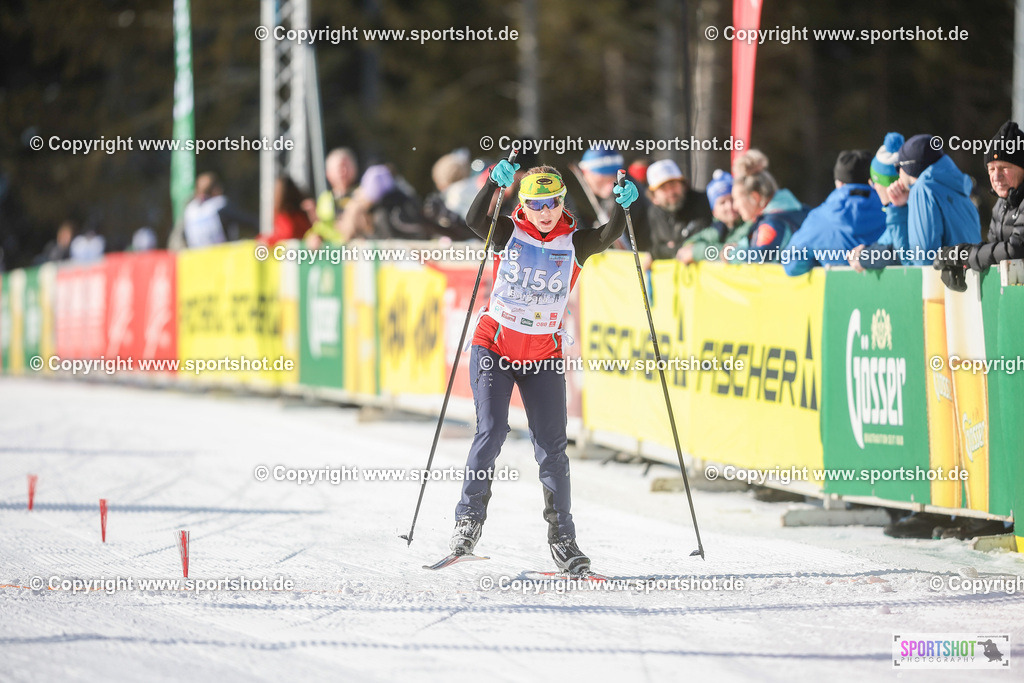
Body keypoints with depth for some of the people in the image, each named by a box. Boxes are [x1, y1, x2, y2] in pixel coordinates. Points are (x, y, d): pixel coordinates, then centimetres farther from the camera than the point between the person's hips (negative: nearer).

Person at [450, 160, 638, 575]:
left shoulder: (574, 243, -2)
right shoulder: (508, 233, -4)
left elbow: (608, 237, -21)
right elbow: (474, 221, -24)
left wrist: (621, 206, -39)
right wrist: (495, 183, -39)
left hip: (544, 356, 1)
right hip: (494, 348, -1)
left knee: (552, 448, -1)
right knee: (491, 432, -14)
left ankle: (562, 538, 7)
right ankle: (469, 517, 1)